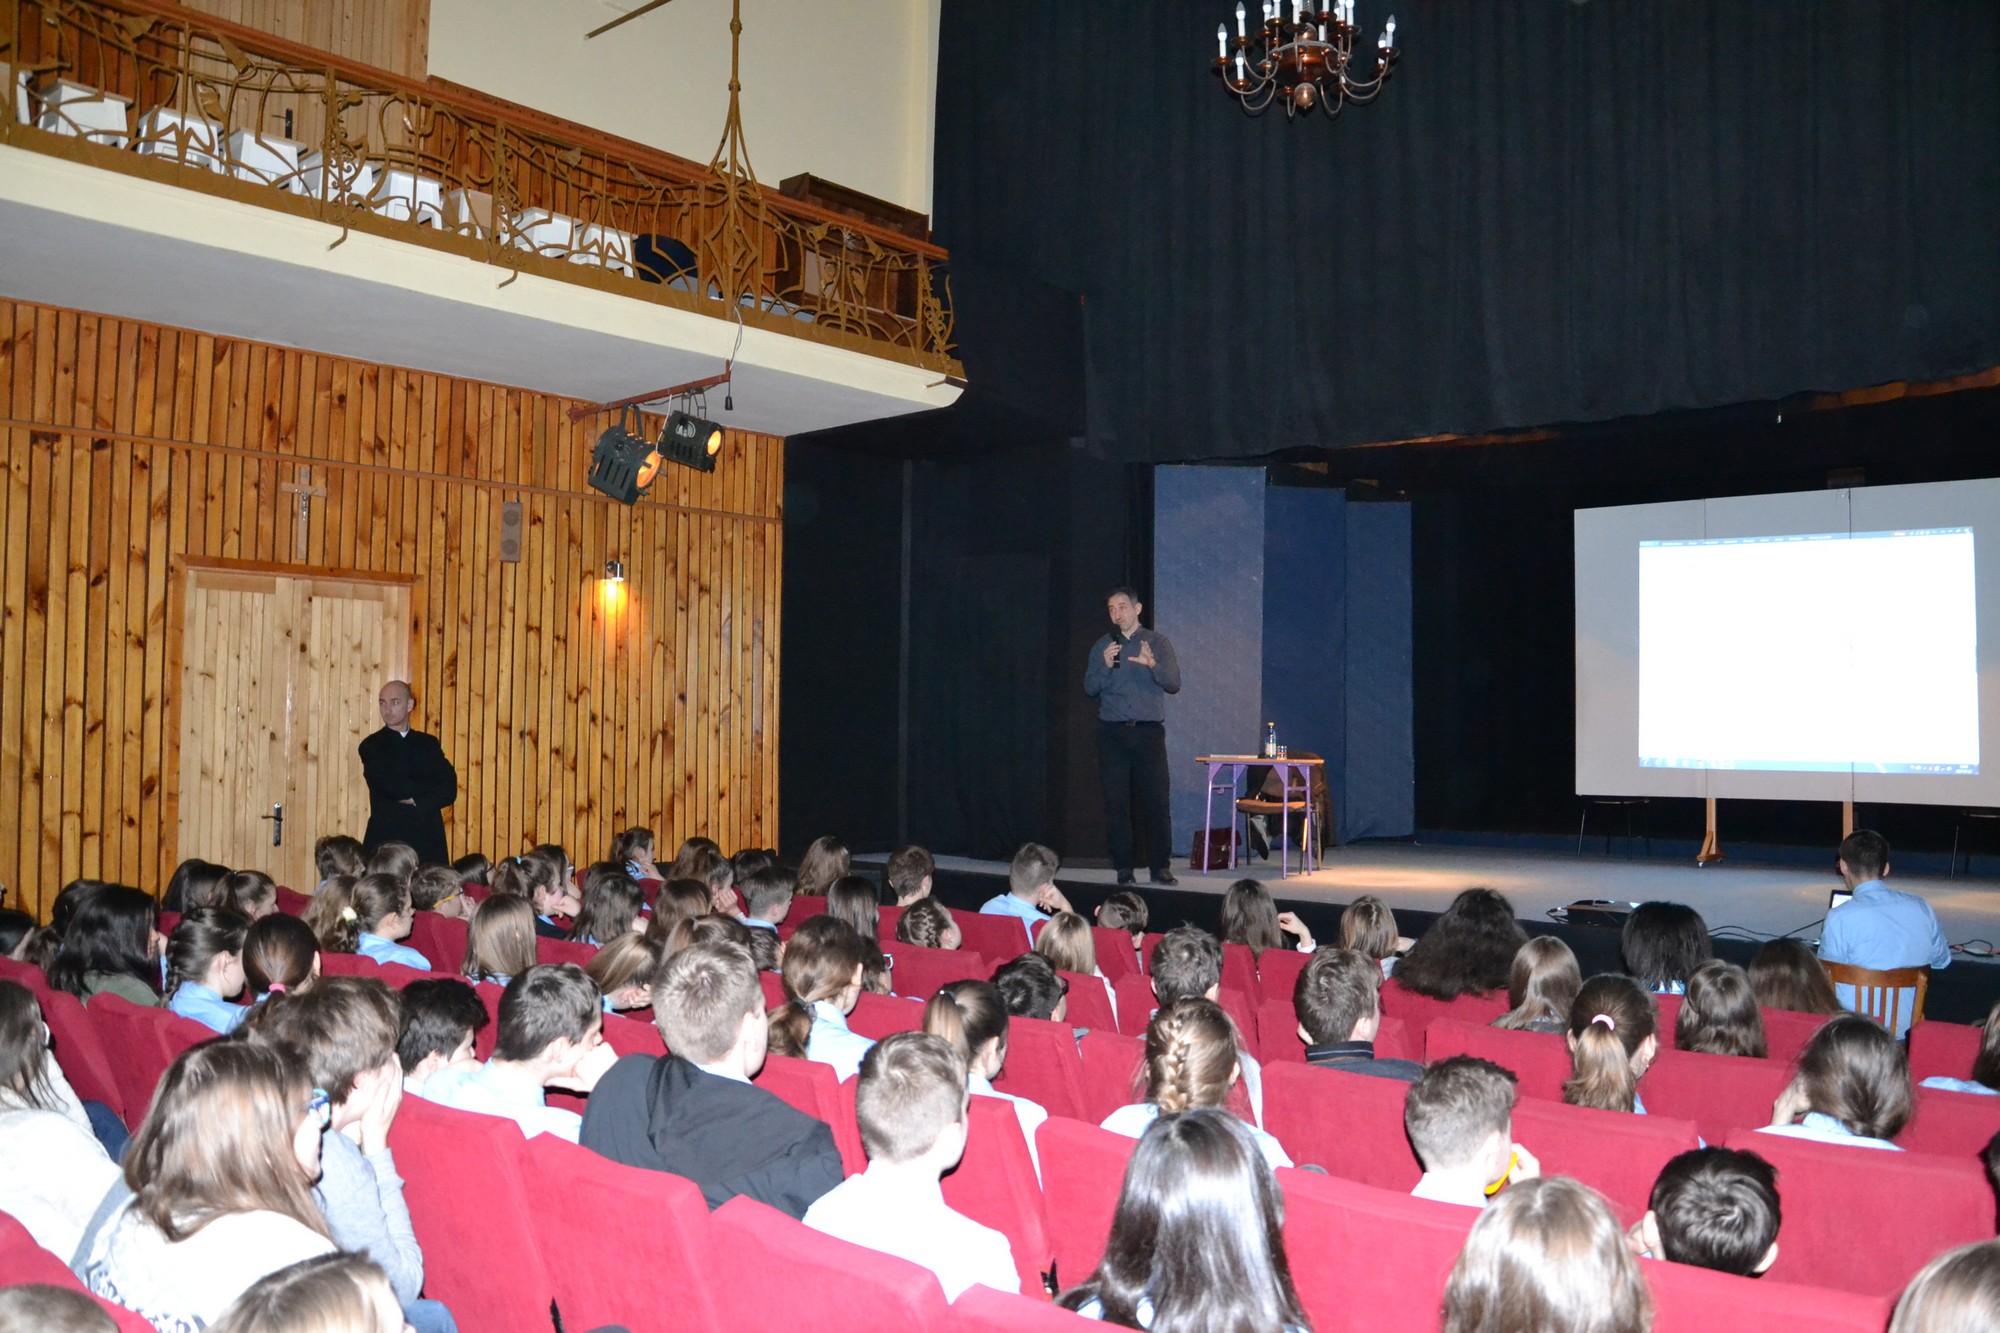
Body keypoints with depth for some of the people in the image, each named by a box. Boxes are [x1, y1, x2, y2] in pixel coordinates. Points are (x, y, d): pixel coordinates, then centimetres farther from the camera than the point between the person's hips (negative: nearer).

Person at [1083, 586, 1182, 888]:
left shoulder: (1158, 643, 7)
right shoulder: (1102, 647, 12)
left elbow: (1174, 684, -1)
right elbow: (1089, 688, 5)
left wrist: (1152, 664, -19)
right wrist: (1106, 666, -12)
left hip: (1149, 732, -1)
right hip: (1112, 734, 1)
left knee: (1156, 800, -5)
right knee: (1116, 802, 0)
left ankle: (1160, 867, 3)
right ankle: (1123, 868, 7)